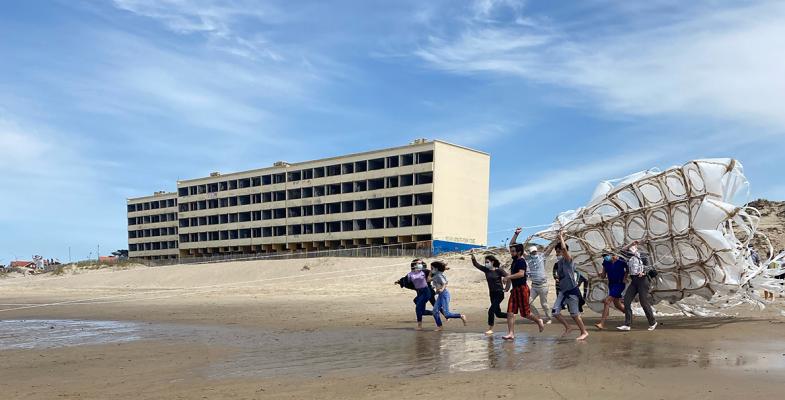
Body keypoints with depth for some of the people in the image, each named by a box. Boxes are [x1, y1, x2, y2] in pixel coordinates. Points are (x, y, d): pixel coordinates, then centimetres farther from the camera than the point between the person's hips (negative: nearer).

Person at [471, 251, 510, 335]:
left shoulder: (499, 270, -12)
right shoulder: (486, 270, 4)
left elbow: (508, 277, -14)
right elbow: (476, 264, -2)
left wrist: (506, 288, -10)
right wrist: (472, 255, -15)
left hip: (499, 293, -7)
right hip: (492, 294, 7)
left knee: (491, 310, -13)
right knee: (498, 313, 11)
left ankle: (490, 329, -3)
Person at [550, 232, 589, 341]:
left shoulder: (568, 259, -12)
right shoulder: (559, 262, 10)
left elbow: (564, 248, -30)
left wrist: (561, 237, -18)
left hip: (572, 291, -8)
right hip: (563, 291, 8)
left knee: (574, 314, 0)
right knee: (555, 312, 1)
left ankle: (584, 332, 16)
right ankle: (567, 327, 17)